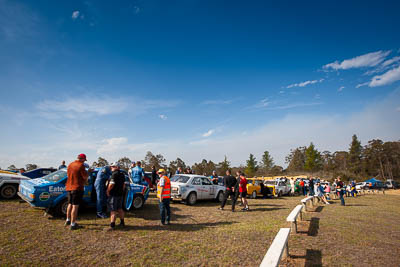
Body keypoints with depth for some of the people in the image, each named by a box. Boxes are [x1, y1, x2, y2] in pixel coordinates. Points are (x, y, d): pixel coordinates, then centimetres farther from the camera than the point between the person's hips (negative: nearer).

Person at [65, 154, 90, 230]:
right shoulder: (81, 165, -16)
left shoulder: (70, 164, 7)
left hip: (69, 187, 8)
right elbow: (85, 177, -16)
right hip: (77, 188, -8)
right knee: (75, 206, -1)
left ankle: (68, 220, 37)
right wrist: (88, 172, 4)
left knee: (70, 204, 23)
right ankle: (73, 224, 3)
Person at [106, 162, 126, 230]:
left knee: (113, 210, -4)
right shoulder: (122, 174, 10)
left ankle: (112, 225, -3)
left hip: (113, 194, -8)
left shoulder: (114, 174, -16)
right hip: (120, 194, 8)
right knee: (119, 209, 18)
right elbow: (124, 185, 17)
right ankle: (122, 223, 26)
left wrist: (108, 191, -8)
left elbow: (111, 184, -23)